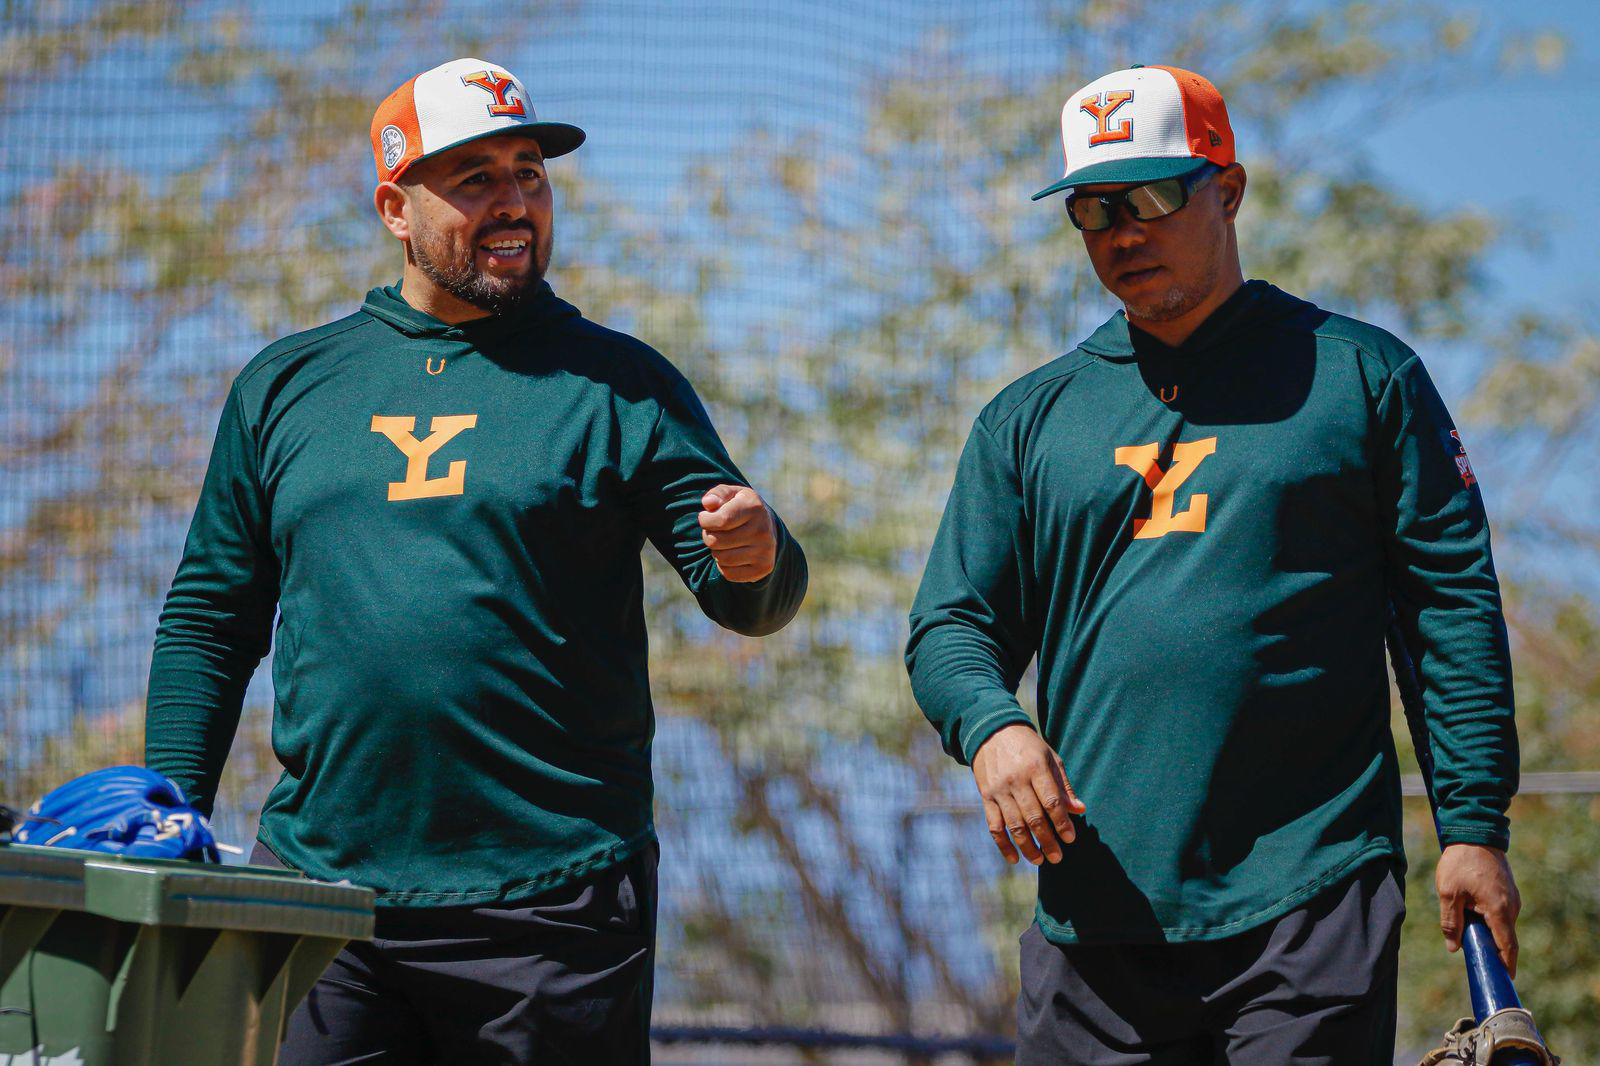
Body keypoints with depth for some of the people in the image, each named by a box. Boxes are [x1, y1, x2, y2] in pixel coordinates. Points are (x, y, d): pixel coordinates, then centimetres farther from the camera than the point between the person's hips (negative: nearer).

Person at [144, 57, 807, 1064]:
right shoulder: (285, 386, 13)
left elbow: (749, 600, 1)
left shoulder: (618, 386, 6)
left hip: (548, 900, -2)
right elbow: (208, 620, 17)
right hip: (313, 886, 2)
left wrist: (755, 561, -23)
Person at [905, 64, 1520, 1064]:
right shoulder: (1026, 418, 16)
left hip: (1311, 902, -3)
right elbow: (952, 625, 14)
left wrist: (1476, 826, -4)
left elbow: (1455, 606, 5)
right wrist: (991, 724, -9)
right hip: (1094, 914, 3)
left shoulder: (1364, 374, 8)